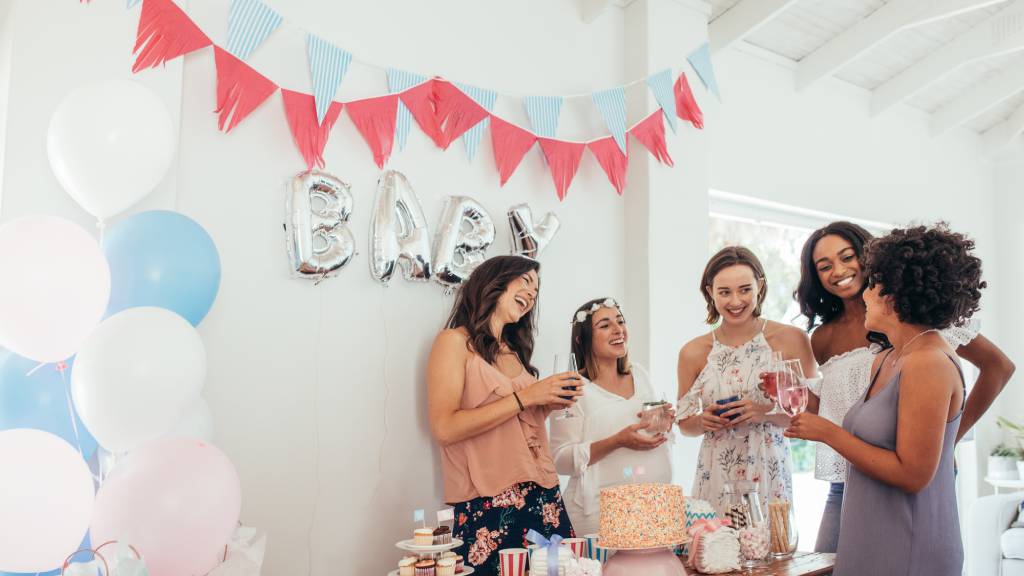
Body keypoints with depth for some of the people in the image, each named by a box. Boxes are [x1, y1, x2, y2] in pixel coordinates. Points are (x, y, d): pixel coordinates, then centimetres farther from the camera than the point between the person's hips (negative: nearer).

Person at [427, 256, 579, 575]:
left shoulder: (515, 351, 16)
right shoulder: (455, 342, -5)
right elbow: (445, 428, -16)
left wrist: (548, 404, 2)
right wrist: (524, 397, -17)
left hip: (544, 498, 6)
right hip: (489, 507, -6)